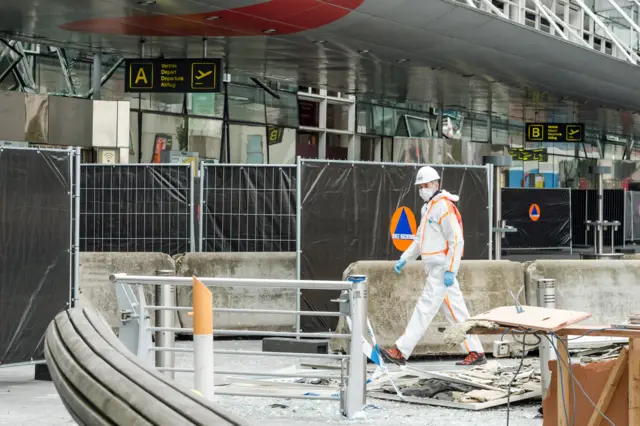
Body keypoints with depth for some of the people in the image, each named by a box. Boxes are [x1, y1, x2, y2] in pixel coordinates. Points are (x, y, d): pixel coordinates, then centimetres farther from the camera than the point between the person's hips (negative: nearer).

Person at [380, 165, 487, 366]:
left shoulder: (444, 207, -12)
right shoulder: (427, 208, 19)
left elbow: (457, 241, -18)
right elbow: (420, 239, 27)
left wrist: (450, 270, -22)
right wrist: (404, 259, 16)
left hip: (442, 268, -10)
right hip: (435, 268, 10)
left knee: (425, 308, -10)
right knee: (456, 312, 9)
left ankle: (401, 352, -13)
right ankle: (476, 352, 11)